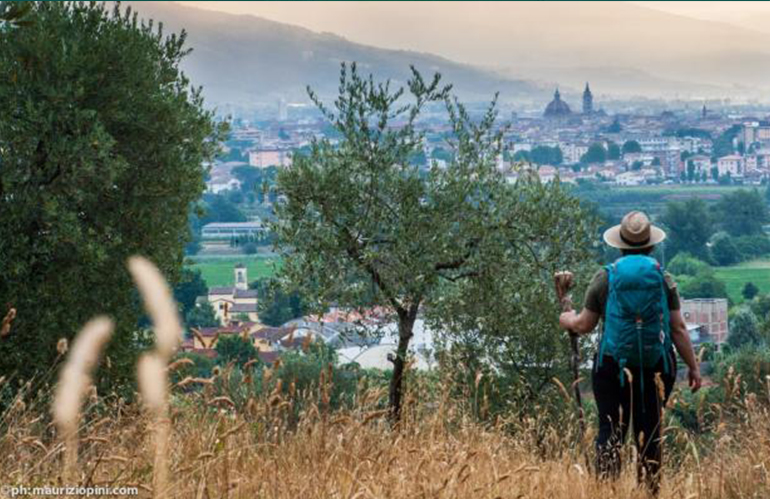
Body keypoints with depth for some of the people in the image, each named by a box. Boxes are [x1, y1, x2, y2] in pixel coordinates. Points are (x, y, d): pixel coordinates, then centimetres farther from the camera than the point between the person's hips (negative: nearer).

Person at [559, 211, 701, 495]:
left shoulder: (605, 278, -1)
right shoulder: (663, 279, 1)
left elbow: (584, 325, 5)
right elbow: (678, 329, 0)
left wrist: (568, 321, 27)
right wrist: (693, 367, 8)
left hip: (613, 365, -1)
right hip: (656, 367, 1)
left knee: (610, 430, 3)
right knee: (650, 433, 9)